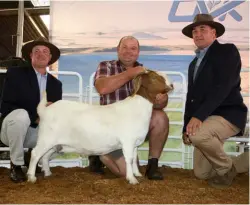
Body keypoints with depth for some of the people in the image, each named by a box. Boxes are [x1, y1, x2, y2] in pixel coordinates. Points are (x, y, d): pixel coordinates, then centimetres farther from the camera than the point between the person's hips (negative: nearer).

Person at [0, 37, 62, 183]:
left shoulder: (56, 83, 7)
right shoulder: (15, 73, -7)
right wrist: (35, 118, -25)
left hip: (37, 131, 4)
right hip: (13, 126, -4)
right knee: (21, 115, -37)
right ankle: (16, 164, -14)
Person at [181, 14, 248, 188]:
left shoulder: (227, 51, -6)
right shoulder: (194, 63, 18)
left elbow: (222, 87, -21)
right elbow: (191, 97, 16)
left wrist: (199, 116, -29)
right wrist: (186, 126, 6)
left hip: (228, 114, -7)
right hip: (205, 119, 7)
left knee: (197, 134, -35)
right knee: (201, 173, 5)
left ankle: (226, 168, -7)